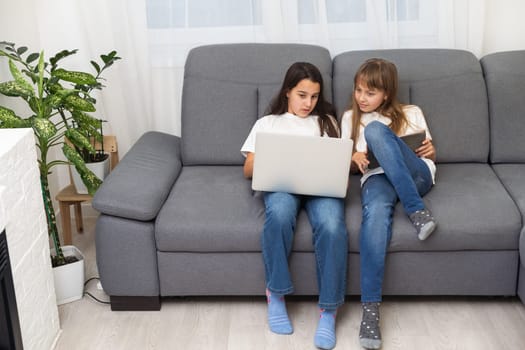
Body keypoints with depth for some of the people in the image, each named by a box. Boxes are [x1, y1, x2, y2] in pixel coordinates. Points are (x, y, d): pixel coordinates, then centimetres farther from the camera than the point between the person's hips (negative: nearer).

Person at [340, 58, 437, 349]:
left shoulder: (411, 114, 21)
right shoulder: (351, 117, 24)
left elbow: (430, 157, 22)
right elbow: (349, 166, 21)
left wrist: (431, 150, -3)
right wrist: (355, 159, -3)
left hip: (416, 176, 0)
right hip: (378, 176, 0)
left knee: (375, 130, -28)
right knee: (375, 212, -40)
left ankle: (416, 210, -35)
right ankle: (370, 309, -45)